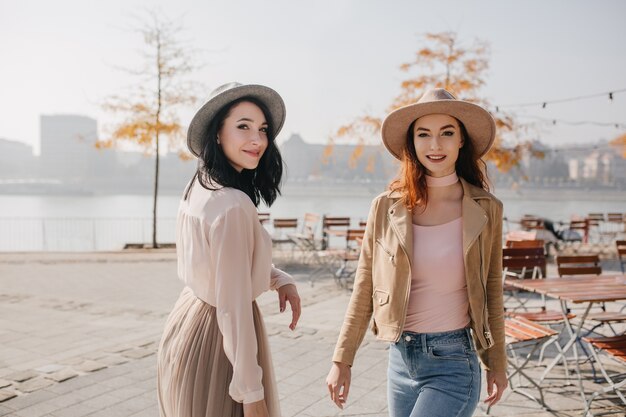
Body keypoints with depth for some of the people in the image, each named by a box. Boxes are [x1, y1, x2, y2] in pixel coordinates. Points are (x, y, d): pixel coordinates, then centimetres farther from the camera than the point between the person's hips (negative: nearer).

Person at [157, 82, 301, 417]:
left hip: (186, 324, 9)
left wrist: (280, 280, 2)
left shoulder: (198, 187, 1)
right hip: (219, 341, -9)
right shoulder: (233, 206, -27)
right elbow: (233, 307, -27)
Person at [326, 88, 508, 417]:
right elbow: (363, 292, 2)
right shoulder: (386, 208, -3)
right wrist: (341, 360, 2)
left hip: (453, 364, -2)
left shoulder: (486, 210, -4)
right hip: (400, 359, 2)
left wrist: (496, 364, 11)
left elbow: (491, 293, 5)